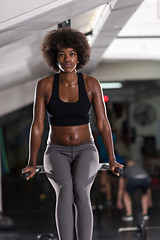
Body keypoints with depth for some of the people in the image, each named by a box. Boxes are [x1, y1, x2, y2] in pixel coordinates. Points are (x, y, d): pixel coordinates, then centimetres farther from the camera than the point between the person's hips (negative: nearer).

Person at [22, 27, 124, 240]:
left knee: (81, 190, -33)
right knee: (65, 189, -33)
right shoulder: (44, 85, -5)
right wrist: (32, 163, -11)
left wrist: (112, 160, -10)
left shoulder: (91, 84, -4)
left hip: (85, 152, 0)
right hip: (57, 153, 0)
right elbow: (37, 125, -4)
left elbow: (103, 123, -4)